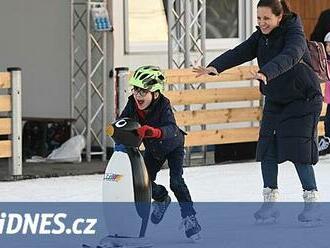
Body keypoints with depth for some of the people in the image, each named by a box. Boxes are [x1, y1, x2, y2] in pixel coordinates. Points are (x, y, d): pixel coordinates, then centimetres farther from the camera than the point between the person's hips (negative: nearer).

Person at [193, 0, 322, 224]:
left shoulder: (294, 34, -19)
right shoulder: (261, 36, 1)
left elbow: (289, 57, -39)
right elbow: (240, 53, -11)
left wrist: (267, 73, -57)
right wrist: (215, 67, -28)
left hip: (303, 100, -7)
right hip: (275, 101, 7)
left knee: (298, 151, -12)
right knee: (267, 148, -2)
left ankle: (312, 203, -2)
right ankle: (270, 203, 5)